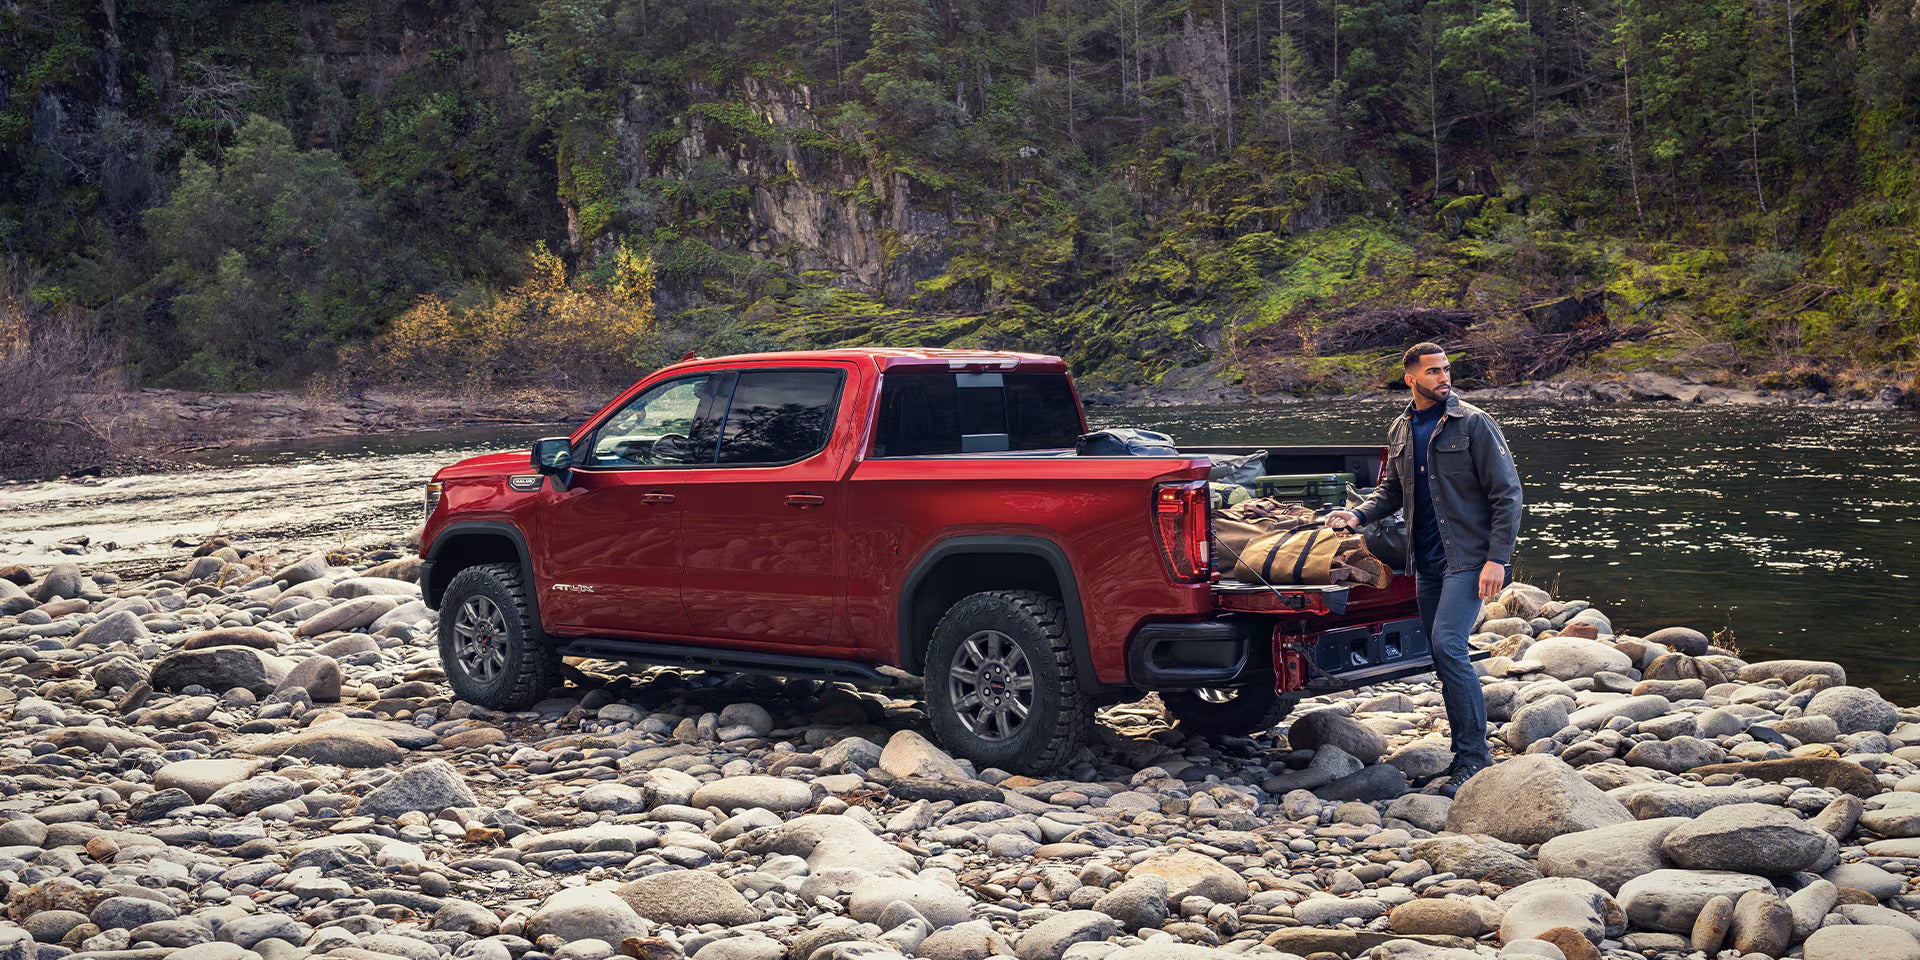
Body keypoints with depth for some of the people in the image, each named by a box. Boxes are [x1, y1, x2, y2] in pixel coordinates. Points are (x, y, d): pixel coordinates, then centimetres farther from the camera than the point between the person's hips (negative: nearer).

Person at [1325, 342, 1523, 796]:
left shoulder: (1473, 423, -7)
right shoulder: (1400, 431, 11)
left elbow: (1507, 493, -8)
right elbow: (1392, 489, 24)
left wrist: (1497, 558, -15)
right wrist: (1359, 514, 4)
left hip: (1468, 557, -7)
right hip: (1427, 560, 7)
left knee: (1448, 645, -19)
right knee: (1444, 656, 8)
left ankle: (1474, 758, -11)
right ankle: (1467, 754, 18)